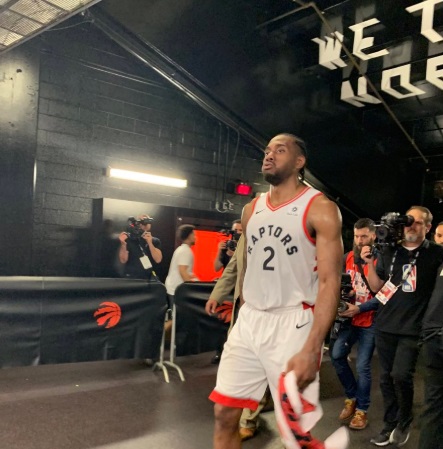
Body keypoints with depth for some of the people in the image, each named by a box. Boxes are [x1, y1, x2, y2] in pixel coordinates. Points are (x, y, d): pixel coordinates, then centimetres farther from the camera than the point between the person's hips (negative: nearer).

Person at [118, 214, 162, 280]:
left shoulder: (155, 241, 5)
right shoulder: (129, 238, -1)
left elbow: (158, 259, -9)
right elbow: (123, 260, -5)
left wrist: (150, 243, -20)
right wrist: (123, 244, -20)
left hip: (149, 278, 2)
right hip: (132, 278, -2)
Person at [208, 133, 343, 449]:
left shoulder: (320, 208, -8)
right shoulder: (252, 210, 11)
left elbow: (330, 281, -15)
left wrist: (311, 349, -22)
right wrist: (245, 318, 16)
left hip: (292, 323, -5)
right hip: (248, 321, 6)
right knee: (224, 415, 8)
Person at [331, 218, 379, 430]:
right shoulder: (348, 257, 4)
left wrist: (359, 309, -23)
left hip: (369, 321, -4)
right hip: (349, 318, 5)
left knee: (363, 366, 0)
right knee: (337, 355, -3)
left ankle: (362, 410, 19)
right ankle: (352, 397, 20)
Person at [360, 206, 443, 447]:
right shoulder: (390, 251, 5)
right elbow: (376, 287, 8)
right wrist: (369, 263, -6)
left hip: (412, 328, -3)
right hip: (385, 325, 4)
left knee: (401, 375, -13)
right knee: (386, 377, 10)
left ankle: (405, 420, 15)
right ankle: (390, 424, 27)